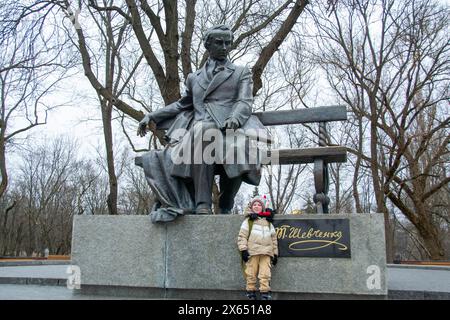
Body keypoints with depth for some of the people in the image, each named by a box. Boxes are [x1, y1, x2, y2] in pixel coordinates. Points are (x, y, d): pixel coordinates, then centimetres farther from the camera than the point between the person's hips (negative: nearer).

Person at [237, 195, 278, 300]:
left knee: (265, 275, -6)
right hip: (252, 252, -2)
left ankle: (265, 295, -3)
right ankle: (251, 294, 5)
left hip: (266, 253, 3)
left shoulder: (269, 222, 21)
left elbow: (274, 238, 21)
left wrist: (275, 253, 16)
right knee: (251, 274, -3)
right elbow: (242, 236, 1)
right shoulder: (248, 221, 10)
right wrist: (243, 249, -9)